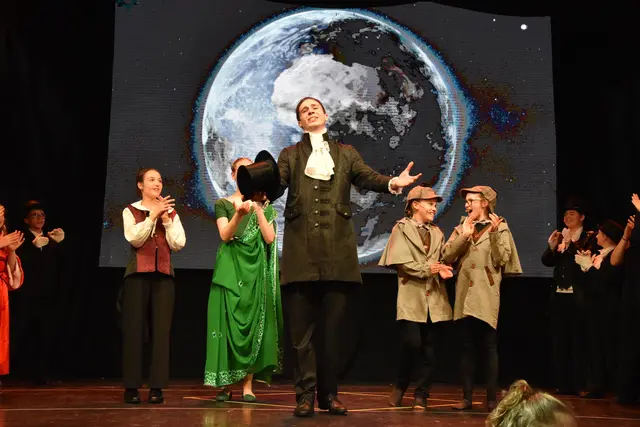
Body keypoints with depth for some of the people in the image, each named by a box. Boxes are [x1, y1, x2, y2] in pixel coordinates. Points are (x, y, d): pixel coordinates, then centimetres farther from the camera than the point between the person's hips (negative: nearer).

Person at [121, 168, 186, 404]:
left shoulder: (171, 212, 13)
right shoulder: (130, 211, 6)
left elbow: (178, 244, 2)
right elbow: (135, 239, -10)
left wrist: (166, 219, -5)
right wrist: (153, 215, -14)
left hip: (164, 275, 2)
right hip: (138, 274, -2)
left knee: (161, 330, -1)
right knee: (133, 329, -3)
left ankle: (156, 387, 2)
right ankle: (131, 386, 2)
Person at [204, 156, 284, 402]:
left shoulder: (264, 205, 12)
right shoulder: (223, 204, 7)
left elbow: (269, 238, -1)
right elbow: (225, 236, -8)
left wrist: (258, 210, -10)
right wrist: (239, 214, -24)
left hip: (256, 271, 1)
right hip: (231, 269, -1)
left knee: (253, 324, -3)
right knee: (228, 323, -6)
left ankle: (248, 385, -1)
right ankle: (225, 383, -2)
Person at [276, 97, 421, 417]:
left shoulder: (346, 153, 17)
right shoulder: (290, 155, 14)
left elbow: (366, 177, 2)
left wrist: (392, 183, -19)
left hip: (336, 251, 1)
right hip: (301, 252, -1)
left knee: (333, 327, 4)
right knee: (301, 328, -1)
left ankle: (329, 394, 13)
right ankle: (305, 395, 4)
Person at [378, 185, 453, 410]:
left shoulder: (437, 233, 18)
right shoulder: (402, 228, 2)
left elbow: (443, 260, 11)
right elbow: (400, 262, -9)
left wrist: (443, 270, -11)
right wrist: (426, 269, -14)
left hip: (434, 298, 5)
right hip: (411, 296, -5)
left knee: (428, 347, 4)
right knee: (412, 343, -13)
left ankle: (421, 395, 12)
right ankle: (400, 386, 11)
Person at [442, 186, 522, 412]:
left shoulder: (500, 227, 2)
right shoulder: (461, 228, 13)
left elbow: (502, 260, -8)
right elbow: (447, 257, 2)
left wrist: (494, 234, -16)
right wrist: (464, 236, -9)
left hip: (487, 295, -4)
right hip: (465, 294, 4)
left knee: (489, 347, -2)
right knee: (467, 346, 4)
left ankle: (492, 398, 3)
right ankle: (467, 397, 7)